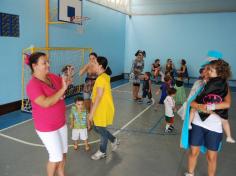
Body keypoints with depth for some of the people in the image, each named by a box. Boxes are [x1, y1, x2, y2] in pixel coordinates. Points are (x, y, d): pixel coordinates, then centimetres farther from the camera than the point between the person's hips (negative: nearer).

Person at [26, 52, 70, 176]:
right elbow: (45, 103, -35)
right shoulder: (33, 85, -23)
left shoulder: (52, 77, -2)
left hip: (61, 123, 7)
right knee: (56, 157, 4)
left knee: (63, 152, 18)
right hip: (47, 128, -7)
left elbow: (64, 82, 15)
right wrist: (62, 90, -32)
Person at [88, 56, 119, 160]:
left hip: (104, 109, -9)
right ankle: (114, 140, 37)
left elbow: (98, 97, -24)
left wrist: (91, 113, -19)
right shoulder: (104, 76, 8)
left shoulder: (101, 78, -23)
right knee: (97, 128, 20)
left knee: (101, 129, 7)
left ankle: (102, 152, 27)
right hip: (101, 108, 9)